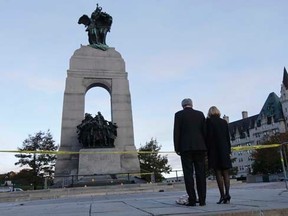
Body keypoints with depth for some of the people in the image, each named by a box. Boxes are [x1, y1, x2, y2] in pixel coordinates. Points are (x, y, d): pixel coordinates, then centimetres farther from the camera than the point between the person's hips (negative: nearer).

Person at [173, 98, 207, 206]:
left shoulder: (179, 114, 3)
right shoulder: (200, 114, 11)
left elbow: (176, 132, -4)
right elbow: (205, 131, 8)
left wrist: (177, 148, -1)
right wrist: (205, 147, 11)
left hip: (185, 147, -3)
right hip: (199, 147, 3)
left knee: (188, 174, -2)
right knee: (200, 173, 4)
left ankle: (192, 200, -5)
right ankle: (202, 200, 4)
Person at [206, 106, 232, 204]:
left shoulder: (209, 121, -2)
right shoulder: (224, 122, 12)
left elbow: (209, 136, -9)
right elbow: (228, 137, 11)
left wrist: (207, 150, -6)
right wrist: (228, 150, 15)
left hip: (214, 150, -4)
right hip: (224, 150, 5)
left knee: (218, 174, -4)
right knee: (225, 173, 7)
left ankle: (222, 195, -6)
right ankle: (227, 194, -1)